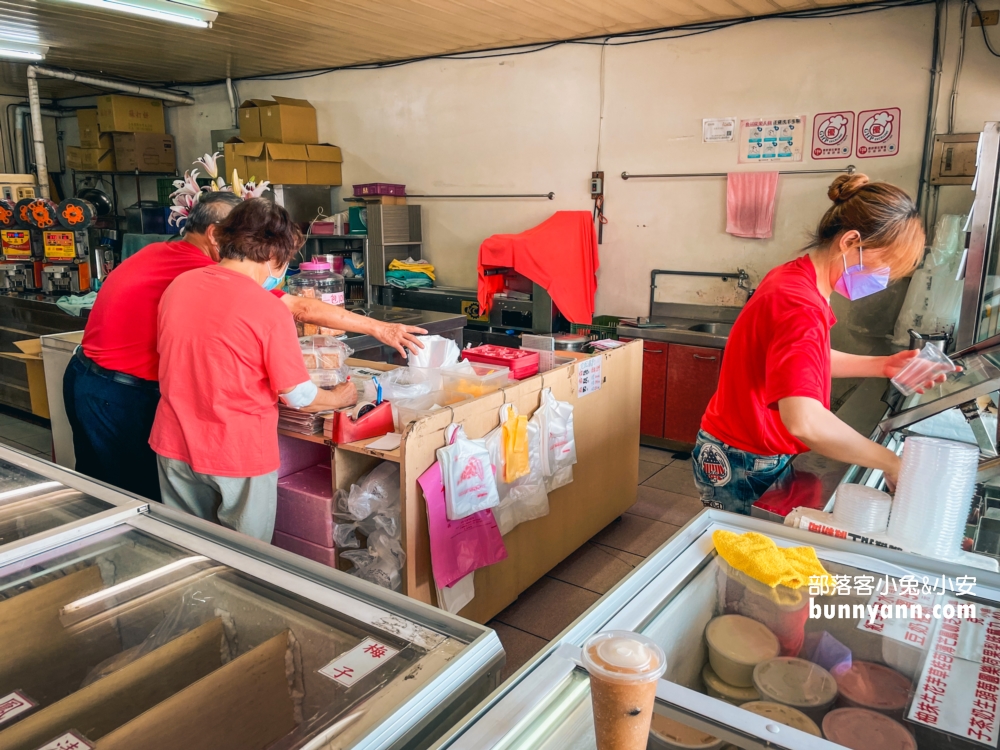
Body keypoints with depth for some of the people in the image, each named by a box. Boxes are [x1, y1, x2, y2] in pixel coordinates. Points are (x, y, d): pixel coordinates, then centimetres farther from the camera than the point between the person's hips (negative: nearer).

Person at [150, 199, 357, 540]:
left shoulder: (177, 285, -1)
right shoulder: (271, 310, -20)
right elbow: (297, 395, -14)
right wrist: (339, 397, 6)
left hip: (174, 447, 6)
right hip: (239, 454, -5)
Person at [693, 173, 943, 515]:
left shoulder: (795, 280, 2)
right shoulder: (799, 305, -28)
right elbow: (804, 421, -40)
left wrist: (881, 366, 7)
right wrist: (890, 463, -27)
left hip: (763, 456, 9)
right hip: (743, 468, -9)